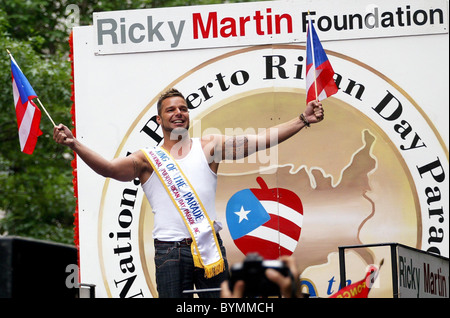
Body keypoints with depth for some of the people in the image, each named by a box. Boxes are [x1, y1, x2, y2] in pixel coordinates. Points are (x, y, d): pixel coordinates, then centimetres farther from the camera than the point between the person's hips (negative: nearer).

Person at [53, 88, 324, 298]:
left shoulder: (208, 147, 11)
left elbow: (258, 141, 5)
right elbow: (109, 168, -5)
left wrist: (302, 121, -2)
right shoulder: (148, 159, 9)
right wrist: (74, 145, -18)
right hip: (170, 252, -1)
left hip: (210, 246, 1)